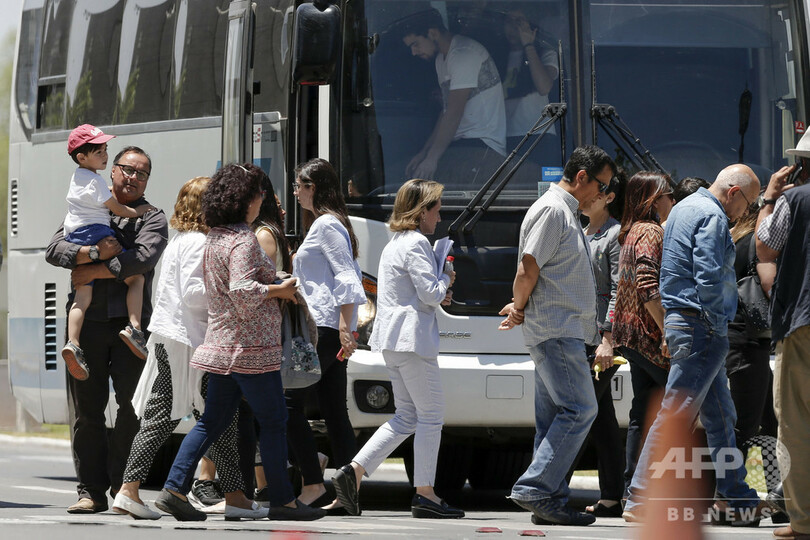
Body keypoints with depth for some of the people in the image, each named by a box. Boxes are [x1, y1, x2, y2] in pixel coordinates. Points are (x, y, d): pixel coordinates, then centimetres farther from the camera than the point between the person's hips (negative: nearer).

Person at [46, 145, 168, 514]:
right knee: (87, 408, 1)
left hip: (131, 321, -2)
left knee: (132, 407, -4)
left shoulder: (153, 219, 8)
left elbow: (141, 259, -11)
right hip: (86, 319, 2)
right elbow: (54, 249, 3)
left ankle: (123, 487, 3)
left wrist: (92, 271, -9)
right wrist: (94, 253, -14)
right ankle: (91, 491, 3)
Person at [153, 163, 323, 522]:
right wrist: (279, 290, -12)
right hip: (250, 345, -9)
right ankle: (283, 501, 6)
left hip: (222, 346, 9)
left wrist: (274, 281, 19)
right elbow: (242, 290, -26)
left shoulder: (214, 239, 14)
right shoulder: (243, 240, -15)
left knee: (213, 421, 10)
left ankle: (175, 488, 1)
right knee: (273, 422, 1)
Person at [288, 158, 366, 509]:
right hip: (332, 330, 10)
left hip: (324, 328, -10)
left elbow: (346, 276, -17)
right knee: (334, 412, 6)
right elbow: (345, 275, 26)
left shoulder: (326, 224, -9)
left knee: (290, 403, -10)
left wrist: (345, 327, -22)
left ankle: (312, 483, -12)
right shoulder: (329, 223, 21)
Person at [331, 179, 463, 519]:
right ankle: (425, 494, -2)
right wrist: (446, 280, 2)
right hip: (412, 338, -10)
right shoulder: (417, 243, -12)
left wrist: (438, 296, 16)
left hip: (392, 339, 10)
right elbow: (430, 293, -18)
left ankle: (354, 472, 2)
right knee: (431, 416, -3)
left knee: (406, 417, 12)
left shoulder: (395, 244, 18)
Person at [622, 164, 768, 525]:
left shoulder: (684, 209, 20)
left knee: (721, 416, 15)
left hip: (680, 322, 11)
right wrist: (717, 326, -13)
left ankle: (734, 498, 20)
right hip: (700, 329, -11)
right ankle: (641, 501, -12)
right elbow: (709, 279, -22)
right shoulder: (711, 218, -13)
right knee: (675, 415, -10)